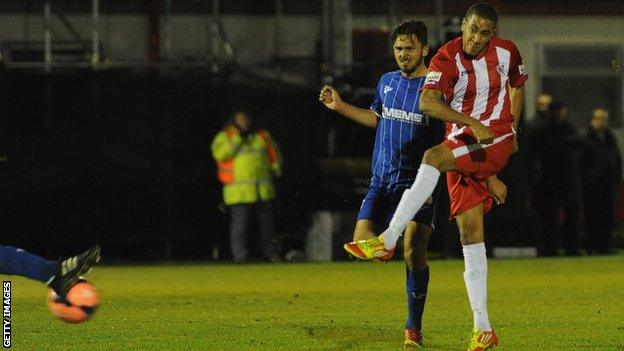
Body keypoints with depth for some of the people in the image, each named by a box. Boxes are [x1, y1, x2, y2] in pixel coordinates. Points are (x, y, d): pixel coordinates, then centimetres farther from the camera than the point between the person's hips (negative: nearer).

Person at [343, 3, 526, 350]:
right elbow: (428, 102, -23)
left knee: (433, 157, -31)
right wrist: (471, 123, -30)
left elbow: (518, 84, 24)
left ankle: (387, 240, -33)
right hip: (461, 146, 2)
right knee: (470, 231, -2)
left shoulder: (506, 51, 2)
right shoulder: (447, 58, -7)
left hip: (497, 141, -2)